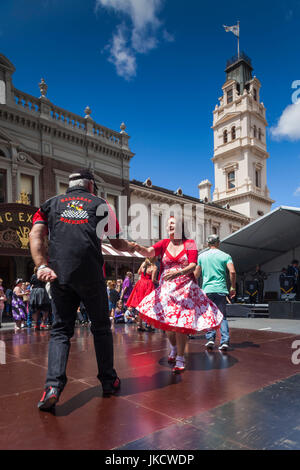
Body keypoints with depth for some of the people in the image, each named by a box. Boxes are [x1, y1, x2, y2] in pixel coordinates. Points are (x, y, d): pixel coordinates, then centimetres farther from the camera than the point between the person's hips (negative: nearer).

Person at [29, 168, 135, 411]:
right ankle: (109, 381, 23)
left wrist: (42, 265, -7)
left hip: (58, 273, 2)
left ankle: (53, 386, -3)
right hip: (91, 273, -1)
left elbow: (36, 236, 2)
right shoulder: (100, 204, 14)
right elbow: (117, 243, 17)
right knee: (101, 327, 14)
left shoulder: (51, 204, 18)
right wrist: (131, 248, 37)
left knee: (60, 330, 11)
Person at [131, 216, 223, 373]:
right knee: (167, 322, 7)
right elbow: (149, 252, -13)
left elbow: (193, 266, -10)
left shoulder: (189, 244, 1)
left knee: (180, 323, -8)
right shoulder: (164, 244, 5)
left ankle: (180, 358, 9)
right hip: (166, 288, 3)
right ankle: (173, 347, 38)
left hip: (185, 288, -2)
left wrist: (178, 273, -28)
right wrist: (138, 248, -36)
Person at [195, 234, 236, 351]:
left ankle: (210, 338, 1)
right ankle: (225, 341, 1)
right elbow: (232, 272, -8)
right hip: (221, 289, 0)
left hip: (207, 289, 0)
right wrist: (233, 287, 1)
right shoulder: (225, 256, 3)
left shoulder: (202, 256, 7)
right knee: (222, 316, 8)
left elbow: (196, 274, 10)